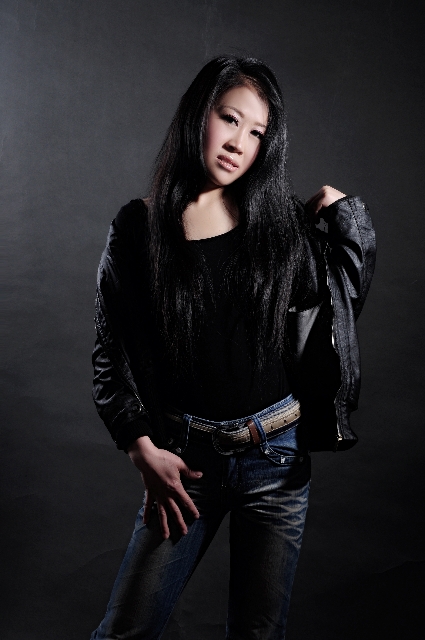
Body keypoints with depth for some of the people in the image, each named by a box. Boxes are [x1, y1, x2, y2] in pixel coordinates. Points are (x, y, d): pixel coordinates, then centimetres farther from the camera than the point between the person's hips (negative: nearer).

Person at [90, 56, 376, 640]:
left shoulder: (279, 222, 1)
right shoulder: (139, 228, -3)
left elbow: (348, 290, 13)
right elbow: (112, 353, 1)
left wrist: (346, 212, 2)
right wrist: (144, 450, -5)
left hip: (276, 456, 2)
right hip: (185, 457, -1)